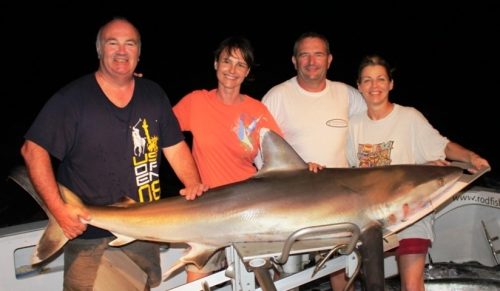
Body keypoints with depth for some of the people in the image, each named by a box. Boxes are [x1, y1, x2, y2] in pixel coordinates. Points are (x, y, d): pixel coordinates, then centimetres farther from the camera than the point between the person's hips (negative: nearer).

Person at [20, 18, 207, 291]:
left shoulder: (153, 94, 5)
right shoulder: (72, 98, -9)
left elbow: (175, 146, 7)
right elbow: (33, 149, -11)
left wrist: (194, 185, -10)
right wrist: (58, 208, -19)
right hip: (89, 234, -4)